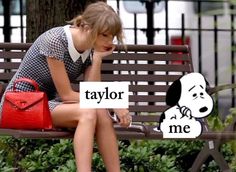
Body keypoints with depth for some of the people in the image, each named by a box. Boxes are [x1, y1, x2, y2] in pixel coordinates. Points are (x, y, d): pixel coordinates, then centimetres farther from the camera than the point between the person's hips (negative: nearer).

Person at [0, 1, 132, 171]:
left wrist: (97, 58, -16)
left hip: (49, 104, 7)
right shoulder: (55, 41, -23)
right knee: (87, 112, -30)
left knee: (101, 114, -22)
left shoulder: (92, 50, -1)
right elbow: (66, 95, -20)